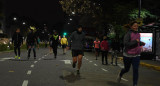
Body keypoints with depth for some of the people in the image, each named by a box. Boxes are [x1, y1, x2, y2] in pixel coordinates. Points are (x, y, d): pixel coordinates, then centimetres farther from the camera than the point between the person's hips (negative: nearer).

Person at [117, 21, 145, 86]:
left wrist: (141, 43, 5)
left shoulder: (138, 34, 6)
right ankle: (120, 75, 48)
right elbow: (126, 44, -25)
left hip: (136, 56, 4)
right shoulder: (128, 34, -14)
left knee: (136, 70, -8)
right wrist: (136, 41, -25)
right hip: (128, 55, -4)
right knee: (126, 69, 15)